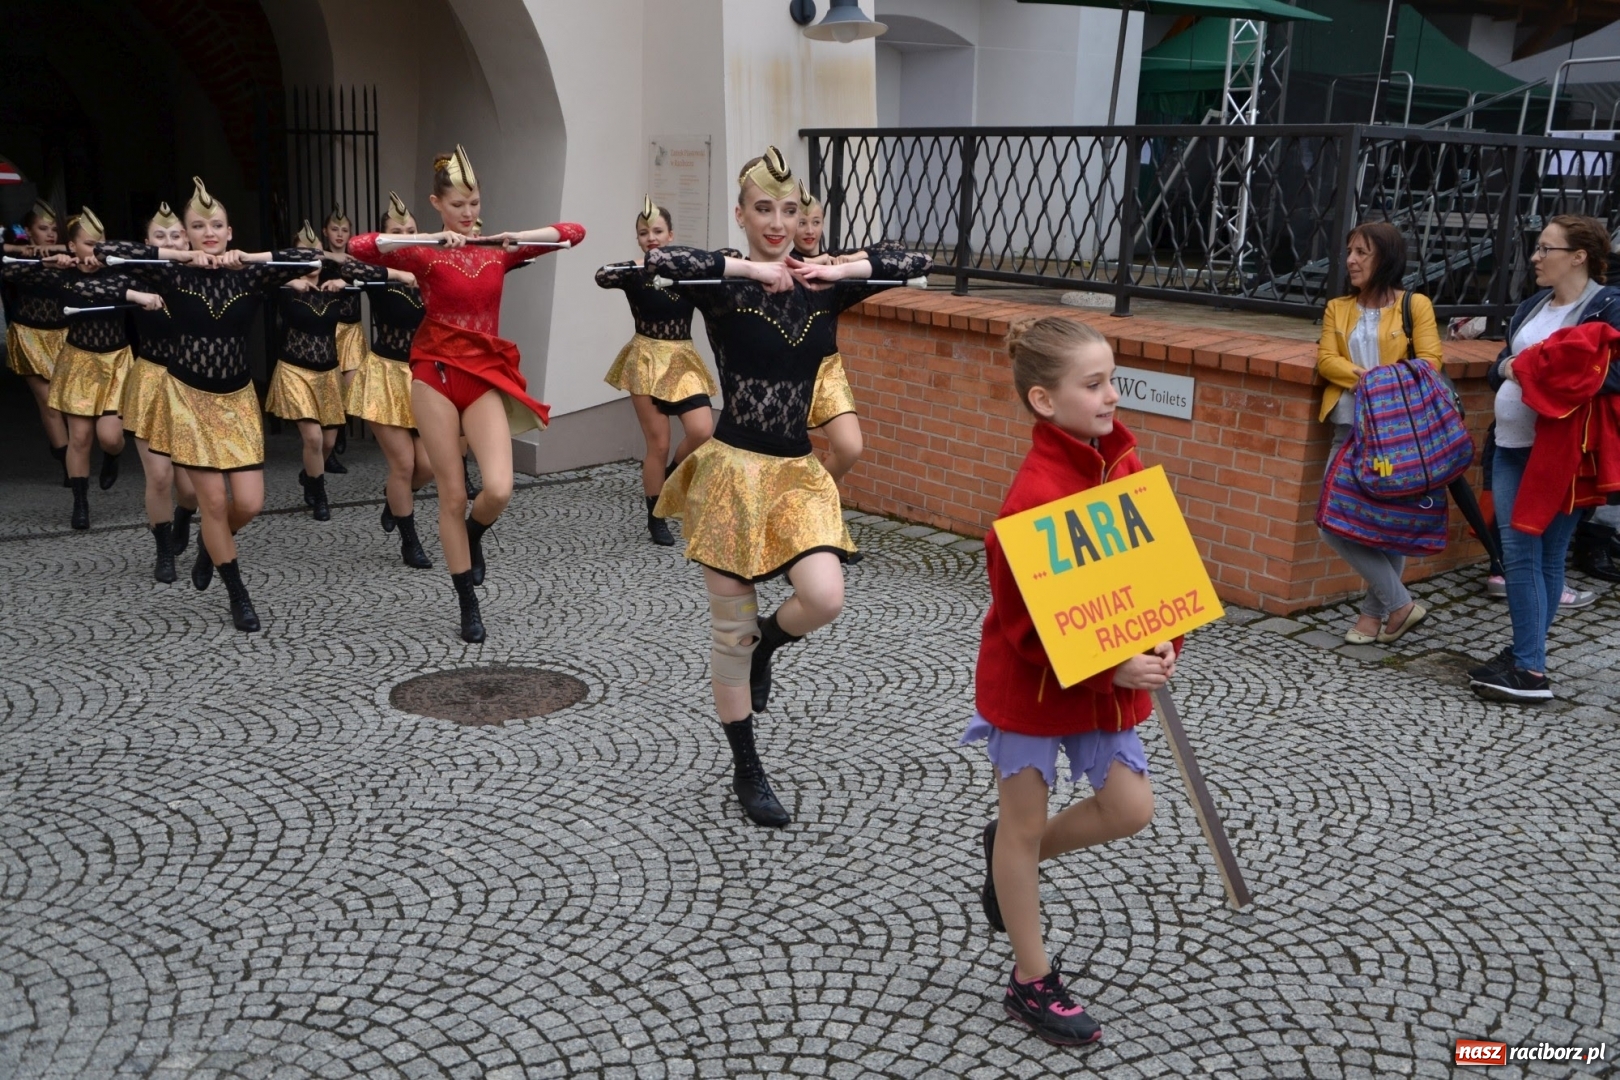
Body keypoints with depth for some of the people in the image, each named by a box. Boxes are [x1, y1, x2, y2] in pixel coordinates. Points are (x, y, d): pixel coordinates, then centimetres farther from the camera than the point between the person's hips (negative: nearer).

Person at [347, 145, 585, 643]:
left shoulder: (498, 250, 7)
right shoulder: (424, 253, -2)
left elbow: (573, 232, 5)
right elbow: (359, 247, -19)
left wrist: (518, 238, -8)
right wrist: (431, 241, -23)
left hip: (486, 374, 2)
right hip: (436, 372, -2)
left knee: (498, 490, -15)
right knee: (452, 494, 2)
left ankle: (473, 534, 23)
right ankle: (468, 605, 15)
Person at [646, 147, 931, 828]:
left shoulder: (823, 286, 5)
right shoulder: (723, 288, -8)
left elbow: (914, 263, 3)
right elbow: (660, 260, -28)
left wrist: (835, 270, -8)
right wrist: (750, 267, -19)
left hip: (797, 471, 4)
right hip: (733, 470, -3)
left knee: (824, 599, -17)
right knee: (730, 631, 5)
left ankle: (766, 644, 21)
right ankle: (746, 772, 24)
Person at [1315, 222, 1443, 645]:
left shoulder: (1415, 305, 2)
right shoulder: (1337, 308, 13)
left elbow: (1429, 363, -6)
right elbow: (1326, 359, 0)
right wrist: (1362, 377, -18)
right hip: (1350, 429, 4)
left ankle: (1375, 611, 11)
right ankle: (1400, 604, 7)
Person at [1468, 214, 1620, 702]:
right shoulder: (1531, 306, 15)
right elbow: (1496, 369, 20)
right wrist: (1508, 366, -2)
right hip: (1511, 446, 7)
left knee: (1544, 556, -4)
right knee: (1516, 551, 8)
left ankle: (1531, 670, 1)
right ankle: (1523, 656, 17)